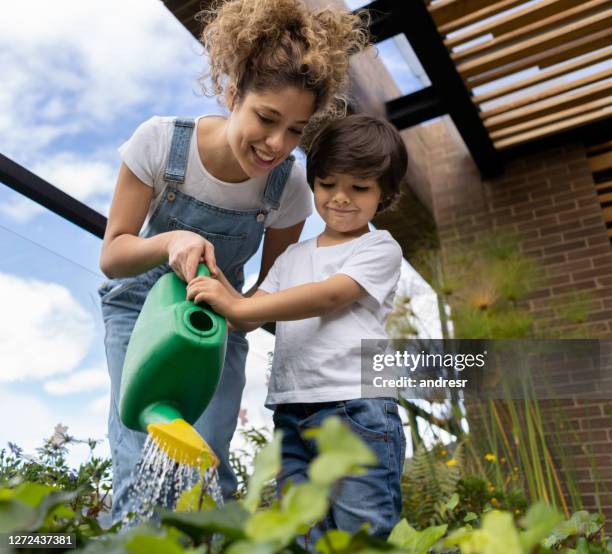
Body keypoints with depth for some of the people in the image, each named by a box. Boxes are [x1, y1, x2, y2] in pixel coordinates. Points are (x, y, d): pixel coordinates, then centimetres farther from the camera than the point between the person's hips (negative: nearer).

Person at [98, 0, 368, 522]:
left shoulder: (290, 184, -20)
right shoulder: (161, 141, -25)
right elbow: (112, 255, -18)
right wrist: (172, 241, -38)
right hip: (141, 305, 0)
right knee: (142, 467, -12)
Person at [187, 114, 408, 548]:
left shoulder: (380, 249, 2)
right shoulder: (293, 257, 20)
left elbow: (329, 296, -14)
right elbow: (252, 314, 10)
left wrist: (239, 306, -21)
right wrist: (218, 290, -13)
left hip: (356, 410, -5)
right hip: (291, 415, 5)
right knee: (309, 540, 9)